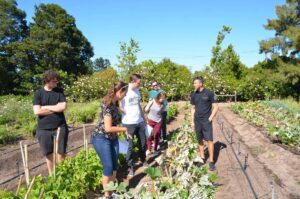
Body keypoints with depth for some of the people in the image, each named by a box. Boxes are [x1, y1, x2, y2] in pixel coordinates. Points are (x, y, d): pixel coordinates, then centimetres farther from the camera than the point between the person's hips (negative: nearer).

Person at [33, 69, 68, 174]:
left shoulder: (59, 91, 3)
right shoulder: (38, 93, 0)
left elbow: (63, 107, -10)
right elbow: (37, 111, -10)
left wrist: (45, 107, -8)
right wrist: (56, 109, -8)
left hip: (60, 127, 0)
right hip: (44, 129, 0)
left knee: (61, 154, 4)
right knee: (49, 155, 10)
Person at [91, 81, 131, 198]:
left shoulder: (115, 103, 4)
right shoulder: (107, 104, -23)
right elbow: (108, 128, -25)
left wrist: (124, 131, 8)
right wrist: (124, 129, -14)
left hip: (113, 138, 8)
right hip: (102, 139, -8)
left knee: (114, 166, 13)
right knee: (108, 168, -1)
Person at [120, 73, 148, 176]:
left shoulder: (137, 91, 7)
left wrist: (144, 118, 18)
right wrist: (125, 112, -20)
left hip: (140, 121, 7)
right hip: (129, 123, -7)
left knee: (143, 143, 18)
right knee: (129, 146, 5)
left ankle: (143, 160, 40)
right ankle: (130, 167, 22)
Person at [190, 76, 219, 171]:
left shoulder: (209, 93, -7)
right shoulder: (193, 95, 6)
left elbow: (215, 107, -3)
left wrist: (210, 118, -10)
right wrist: (192, 121, 8)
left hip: (206, 121, -4)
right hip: (197, 121, 4)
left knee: (209, 140, -5)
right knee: (200, 140, 12)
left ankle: (211, 161, 4)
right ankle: (201, 158, 24)